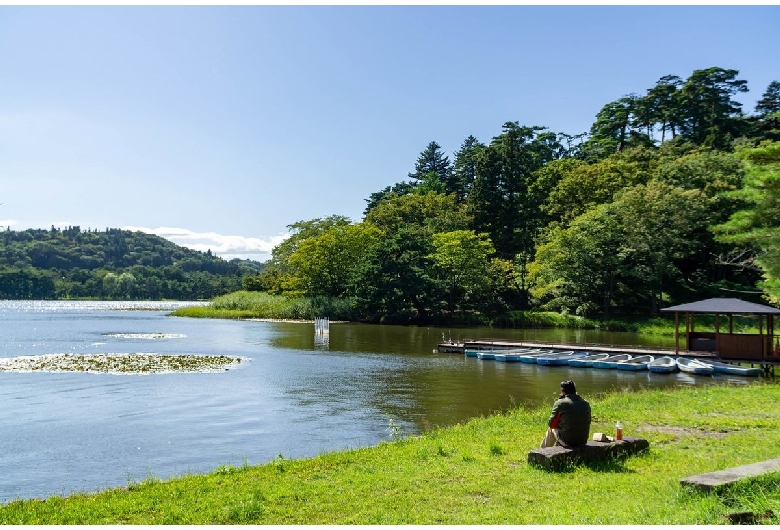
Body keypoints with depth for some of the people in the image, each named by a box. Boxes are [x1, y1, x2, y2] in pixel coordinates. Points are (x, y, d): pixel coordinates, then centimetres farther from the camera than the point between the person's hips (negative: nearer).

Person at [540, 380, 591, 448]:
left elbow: (551, 424, -4)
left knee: (551, 429, 24)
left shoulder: (560, 403, -10)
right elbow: (587, 422, 14)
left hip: (567, 442, -4)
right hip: (583, 441, 4)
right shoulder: (586, 404, 1)